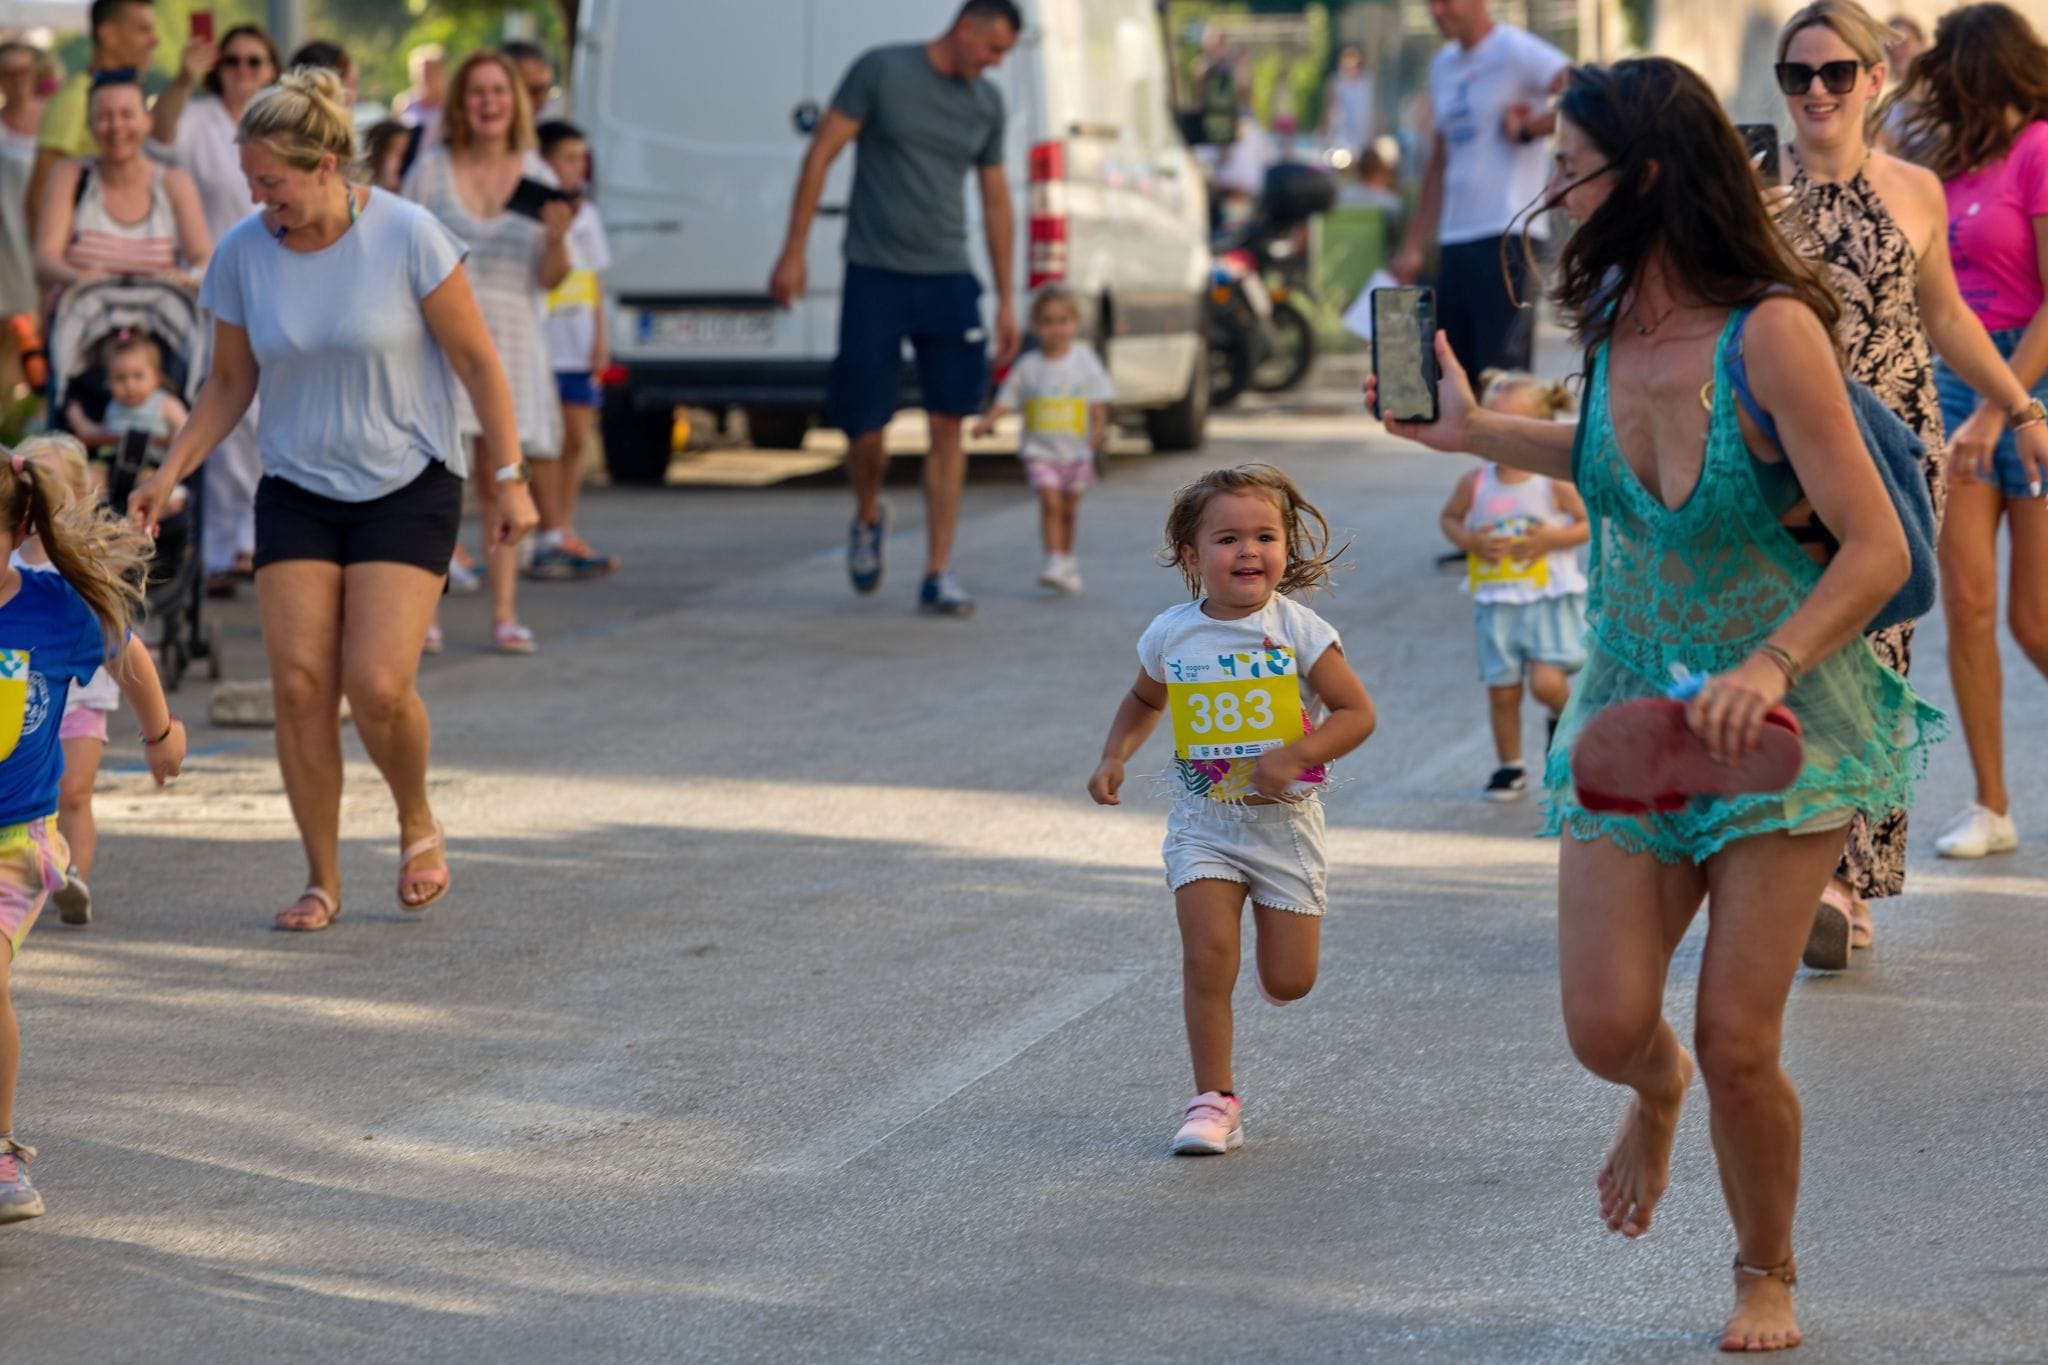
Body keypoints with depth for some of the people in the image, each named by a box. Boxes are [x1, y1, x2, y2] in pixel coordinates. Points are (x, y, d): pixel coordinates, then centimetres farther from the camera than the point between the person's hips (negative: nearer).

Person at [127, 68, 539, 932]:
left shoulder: (407, 237, -15)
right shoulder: (241, 254, -5)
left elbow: (476, 359, -7)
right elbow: (230, 384, 8)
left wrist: (509, 479, -6)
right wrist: (169, 474, -4)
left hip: (408, 487, -3)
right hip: (297, 491, 3)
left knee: (377, 686, -15)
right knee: (300, 684, -8)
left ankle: (417, 823, 15)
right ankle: (322, 881, 7)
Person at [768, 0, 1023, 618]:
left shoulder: (987, 103, 10)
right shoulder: (881, 71, -4)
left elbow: (996, 201, 17)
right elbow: (821, 154, -3)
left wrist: (1007, 301, 14)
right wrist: (794, 252, -8)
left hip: (948, 281, 3)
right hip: (874, 273, -3)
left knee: (948, 424, -4)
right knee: (864, 426, -2)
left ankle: (938, 574, 0)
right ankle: (868, 518, 31)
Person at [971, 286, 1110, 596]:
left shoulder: (1084, 360, -1)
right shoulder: (1028, 366, 0)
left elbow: (1098, 399, -1)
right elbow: (1007, 399, 5)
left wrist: (1098, 430, -16)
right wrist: (987, 422, -10)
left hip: (1076, 450, 1)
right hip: (1040, 450, -1)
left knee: (1068, 508, 11)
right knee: (1050, 501, -18)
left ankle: (1067, 562, 28)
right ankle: (1054, 560, -21)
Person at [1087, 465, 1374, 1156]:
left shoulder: (1298, 631, -11)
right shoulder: (1171, 635, -3)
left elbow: (1357, 712, -10)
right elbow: (1145, 699, 18)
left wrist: (1294, 755, -24)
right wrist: (1115, 756, 1)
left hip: (1283, 819, -1)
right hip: (1202, 822, 1)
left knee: (1288, 982, 2)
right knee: (1207, 957, -13)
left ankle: (1274, 921, 40)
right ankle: (1215, 1100, -2)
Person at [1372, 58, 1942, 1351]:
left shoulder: (1771, 333, -22)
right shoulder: (1615, 323, -2)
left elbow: (1878, 549, -22)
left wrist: (1770, 665, -34)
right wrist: (1473, 432, 21)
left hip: (1784, 714, -5)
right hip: (1633, 702, 5)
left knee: (1738, 1043, -6)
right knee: (1606, 1026, -5)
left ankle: (1768, 1277, 21)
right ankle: (1658, 1089, 35)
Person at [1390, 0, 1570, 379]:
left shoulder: (1515, 51, -6)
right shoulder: (1443, 65, 18)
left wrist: (1527, 129, -10)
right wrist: (1412, 248, 18)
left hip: (1505, 237, -8)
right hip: (1453, 241, 8)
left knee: (1501, 378, -11)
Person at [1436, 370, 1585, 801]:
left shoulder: (1554, 482, -9)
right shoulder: (1476, 483, -1)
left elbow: (1591, 523, -4)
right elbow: (1449, 518, 13)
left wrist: (1553, 538, -18)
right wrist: (1469, 541, -6)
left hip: (1550, 599, -3)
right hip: (1496, 601, 3)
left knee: (1546, 681, -15)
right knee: (1502, 691, 7)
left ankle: (1564, 717, 20)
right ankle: (1509, 767, 22)